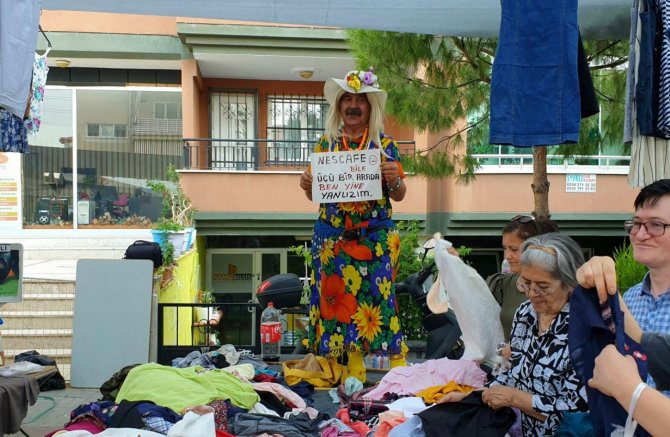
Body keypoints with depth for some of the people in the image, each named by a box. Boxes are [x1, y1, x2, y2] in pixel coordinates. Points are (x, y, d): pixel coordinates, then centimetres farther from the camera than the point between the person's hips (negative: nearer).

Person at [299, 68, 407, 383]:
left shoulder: (384, 145, 4)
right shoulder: (326, 143, 9)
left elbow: (399, 196, 5)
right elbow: (315, 195, 12)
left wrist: (394, 180, -16)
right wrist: (307, 185, -10)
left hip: (375, 235, -2)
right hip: (333, 235, 2)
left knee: (377, 295, -7)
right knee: (339, 295, 2)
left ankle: (398, 364, 2)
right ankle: (353, 365, 12)